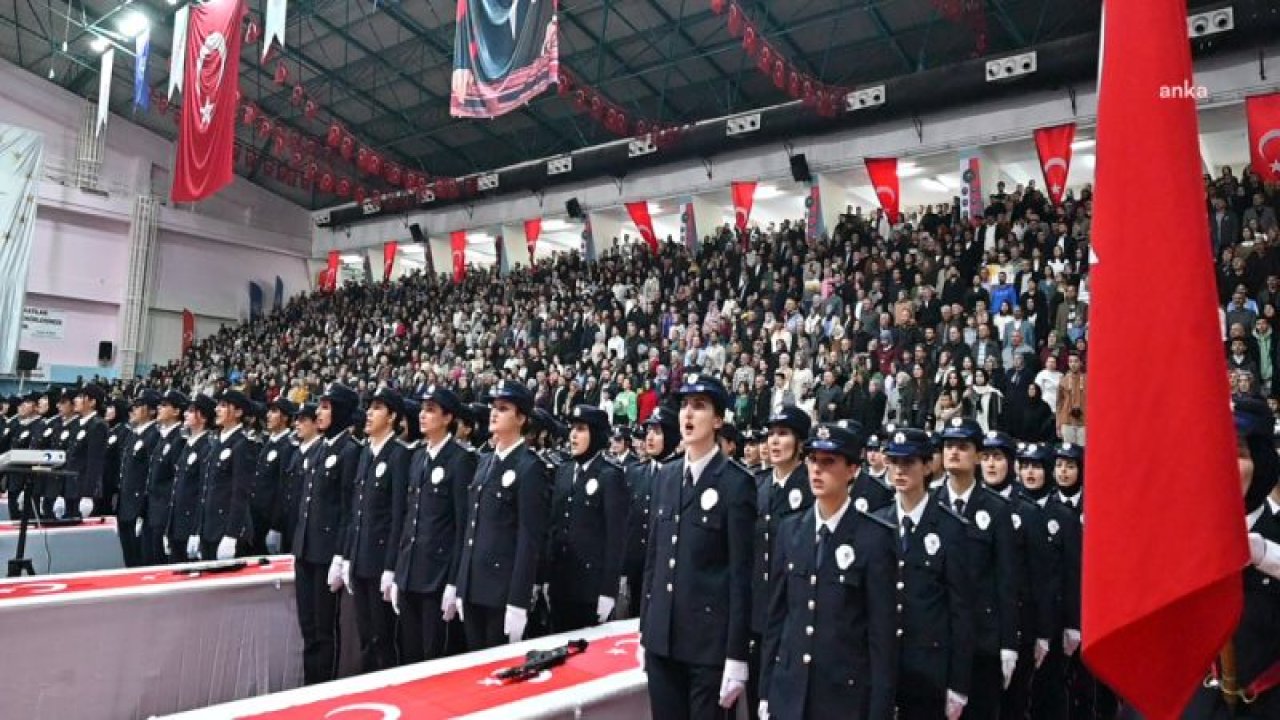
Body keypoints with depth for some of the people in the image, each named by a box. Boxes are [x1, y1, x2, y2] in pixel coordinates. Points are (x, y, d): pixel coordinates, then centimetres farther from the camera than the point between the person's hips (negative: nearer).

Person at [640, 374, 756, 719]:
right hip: (661, 636, 5)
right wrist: (645, 630, 11)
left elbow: (742, 573, -11)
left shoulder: (736, 483, -10)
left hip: (710, 639, -5)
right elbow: (654, 555, 11)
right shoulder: (665, 476, 8)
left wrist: (736, 655, -12)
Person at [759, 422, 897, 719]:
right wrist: (766, 690, 6)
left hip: (846, 694, -4)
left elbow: (883, 631, -10)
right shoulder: (790, 530, 2)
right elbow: (777, 613, 5)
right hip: (788, 691, 4)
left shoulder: (875, 537, -11)